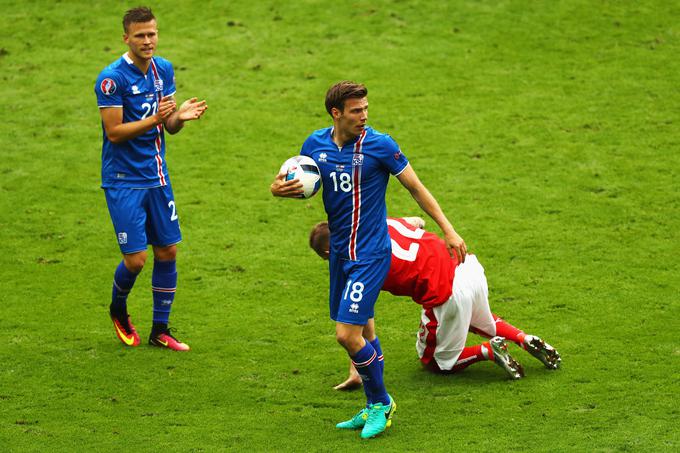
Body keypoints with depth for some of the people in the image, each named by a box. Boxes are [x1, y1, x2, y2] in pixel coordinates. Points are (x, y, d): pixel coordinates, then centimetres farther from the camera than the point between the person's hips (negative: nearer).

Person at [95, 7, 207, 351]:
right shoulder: (112, 78, -16)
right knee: (136, 259, -7)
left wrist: (180, 116, -12)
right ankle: (118, 310, 25)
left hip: (157, 177, 6)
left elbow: (169, 126, 10)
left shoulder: (164, 70, 5)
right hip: (123, 180, -6)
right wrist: (154, 119, -28)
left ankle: (160, 330, 18)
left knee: (167, 251, 6)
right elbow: (114, 132, -17)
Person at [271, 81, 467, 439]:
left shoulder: (380, 145, -13)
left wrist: (448, 230, -5)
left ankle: (381, 403, 8)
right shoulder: (315, 144, 1)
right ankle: (374, 408, 28)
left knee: (347, 335, -12)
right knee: (364, 332, 14)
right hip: (339, 251, 5)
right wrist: (279, 189, -7)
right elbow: (303, 184, 17)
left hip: (370, 254, -5)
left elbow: (416, 188, -4)